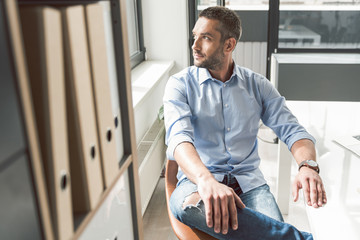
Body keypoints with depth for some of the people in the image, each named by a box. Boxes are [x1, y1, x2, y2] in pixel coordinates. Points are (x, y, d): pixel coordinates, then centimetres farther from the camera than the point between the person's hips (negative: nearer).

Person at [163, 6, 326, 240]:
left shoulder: (258, 85, 8)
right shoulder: (180, 84, -1)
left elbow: (291, 130, 3)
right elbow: (178, 136, -18)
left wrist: (308, 165, -21)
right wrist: (206, 181, -38)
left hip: (249, 181, 1)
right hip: (198, 178, 0)